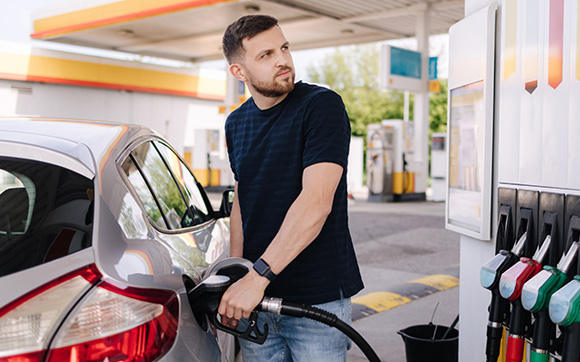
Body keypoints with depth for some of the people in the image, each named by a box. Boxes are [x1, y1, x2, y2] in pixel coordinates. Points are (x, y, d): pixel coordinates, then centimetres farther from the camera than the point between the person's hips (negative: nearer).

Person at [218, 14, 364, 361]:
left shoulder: (322, 105, -13)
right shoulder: (236, 124, 9)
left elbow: (316, 203, -23)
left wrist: (259, 275, -26)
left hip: (317, 297, -5)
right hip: (256, 296, 5)